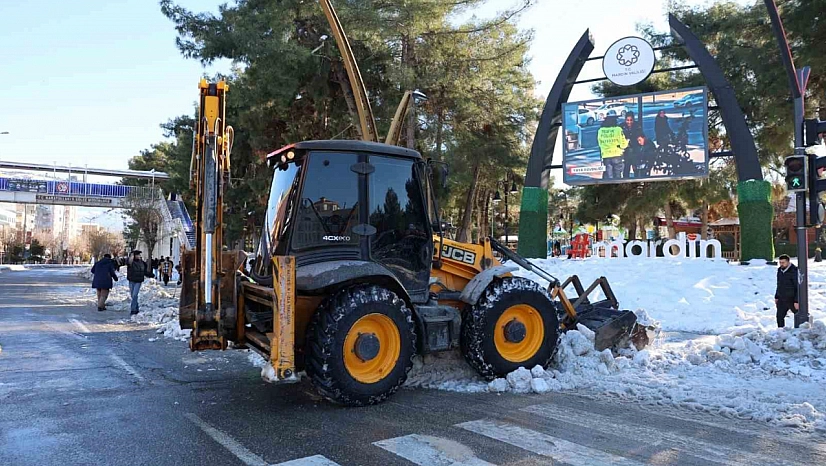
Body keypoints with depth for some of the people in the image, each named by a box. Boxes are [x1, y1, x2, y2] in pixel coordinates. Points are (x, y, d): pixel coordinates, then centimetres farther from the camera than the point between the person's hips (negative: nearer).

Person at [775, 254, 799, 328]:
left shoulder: (794, 271, -17)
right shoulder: (780, 270, 5)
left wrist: (797, 301, -20)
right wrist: (776, 297, 16)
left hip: (792, 299, -6)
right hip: (782, 300, 6)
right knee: (779, 317, 4)